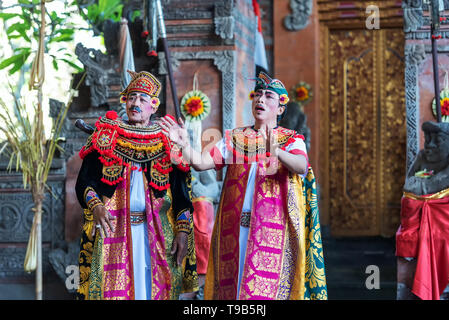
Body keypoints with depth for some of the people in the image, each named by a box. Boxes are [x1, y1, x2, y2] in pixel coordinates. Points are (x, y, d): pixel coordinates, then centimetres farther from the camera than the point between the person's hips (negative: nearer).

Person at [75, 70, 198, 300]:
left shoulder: (168, 142, 9)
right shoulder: (106, 136, 9)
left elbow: (181, 192, 7)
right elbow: (84, 181, 5)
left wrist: (183, 231, -3)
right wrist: (96, 206, -15)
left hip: (156, 233, 1)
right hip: (111, 229, -1)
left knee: (153, 287, 0)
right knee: (112, 288, -5)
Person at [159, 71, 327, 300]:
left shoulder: (291, 141, 4)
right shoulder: (234, 138, 14)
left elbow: (301, 165, -18)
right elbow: (201, 163, 3)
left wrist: (276, 152, -37)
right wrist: (184, 145, -16)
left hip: (272, 227, -3)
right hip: (235, 228, 3)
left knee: (266, 287, -7)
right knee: (232, 287, 3)